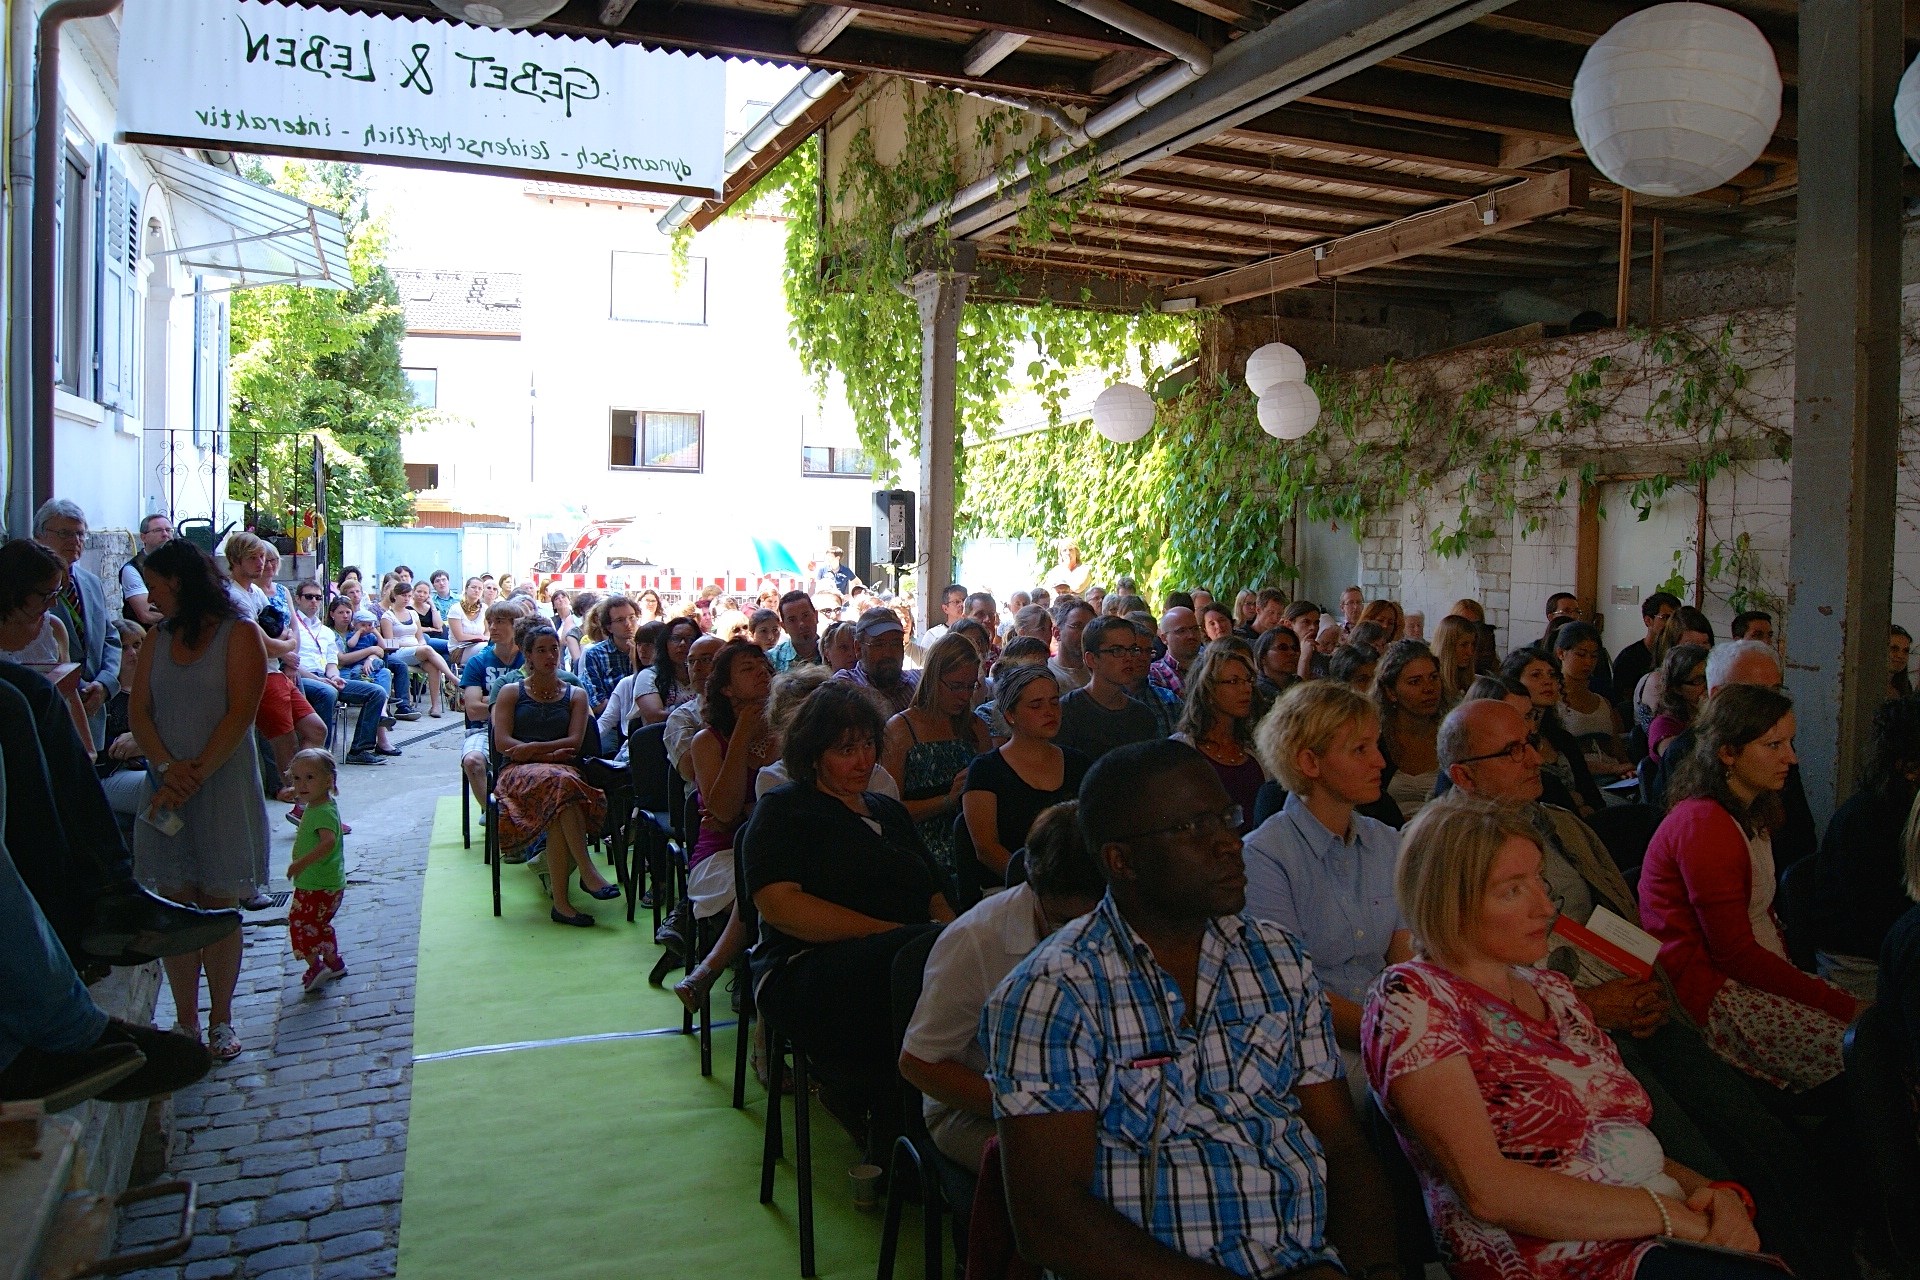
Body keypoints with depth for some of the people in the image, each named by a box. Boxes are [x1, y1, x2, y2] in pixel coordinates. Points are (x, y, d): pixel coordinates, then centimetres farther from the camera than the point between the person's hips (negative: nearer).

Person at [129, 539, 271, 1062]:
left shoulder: (240, 634, -2)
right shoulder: (158, 639, 13)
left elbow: (240, 713, -11)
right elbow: (139, 710, 4)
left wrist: (196, 775, -17)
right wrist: (167, 767, -13)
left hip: (224, 787, -4)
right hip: (166, 790, 4)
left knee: (219, 906, 3)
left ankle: (220, 1019, 14)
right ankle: (186, 1021, 13)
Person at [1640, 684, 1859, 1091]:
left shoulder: (1753, 814, 14)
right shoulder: (1705, 826, -18)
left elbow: (1763, 918, 15)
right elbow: (1736, 954, -18)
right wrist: (1844, 1007, -15)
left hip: (1755, 973, 10)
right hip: (1708, 994, -10)